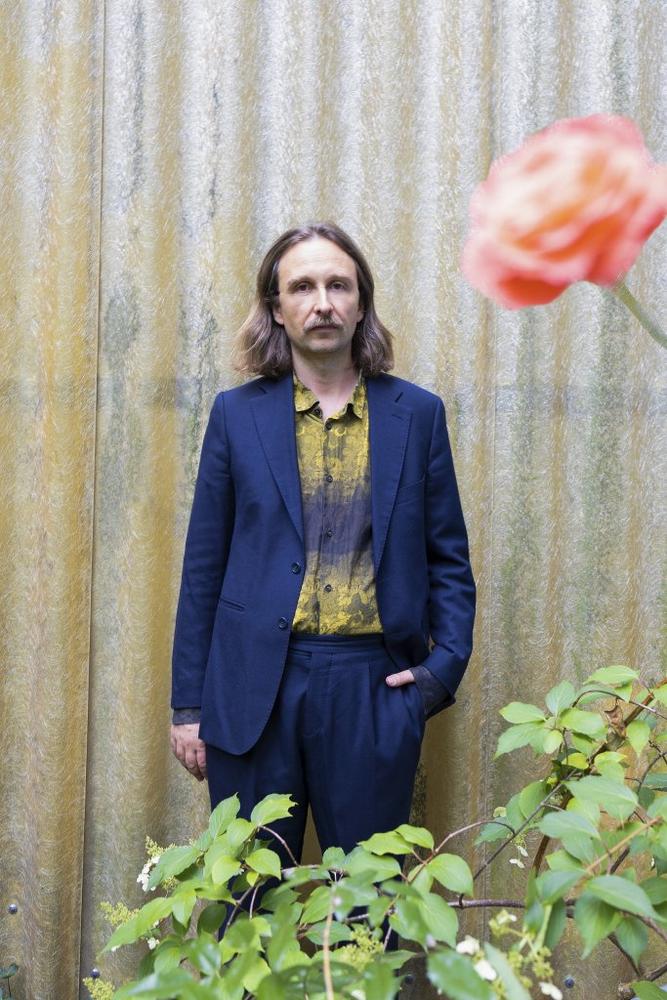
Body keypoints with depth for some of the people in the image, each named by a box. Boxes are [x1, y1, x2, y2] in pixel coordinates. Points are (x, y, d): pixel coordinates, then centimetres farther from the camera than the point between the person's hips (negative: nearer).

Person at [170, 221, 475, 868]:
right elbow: (204, 566, 7)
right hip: (254, 687, 0)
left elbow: (448, 558, 11)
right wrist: (188, 704, 5)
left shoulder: (417, 414, 7)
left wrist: (446, 663, -4)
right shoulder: (238, 414, 6)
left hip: (375, 687, 0)